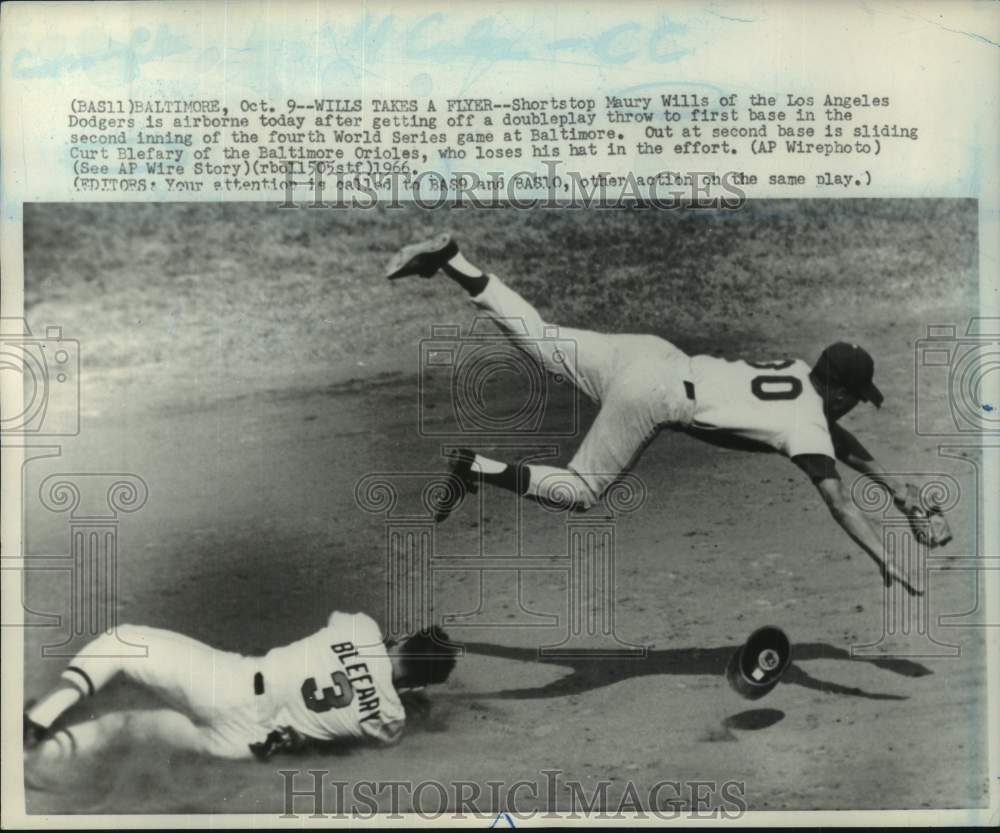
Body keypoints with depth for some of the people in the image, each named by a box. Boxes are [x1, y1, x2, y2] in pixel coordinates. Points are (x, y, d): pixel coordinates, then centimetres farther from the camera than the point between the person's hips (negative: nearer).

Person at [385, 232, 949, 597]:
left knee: (540, 340, 16)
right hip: (652, 395, -8)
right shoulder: (805, 424, -8)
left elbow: (838, 438, 30)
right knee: (580, 493, 0)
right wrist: (886, 563, -13)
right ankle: (477, 468, -13)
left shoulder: (801, 373, 15)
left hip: (650, 355, 8)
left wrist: (894, 485, 30)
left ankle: (449, 258, 10)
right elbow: (839, 502, -14)